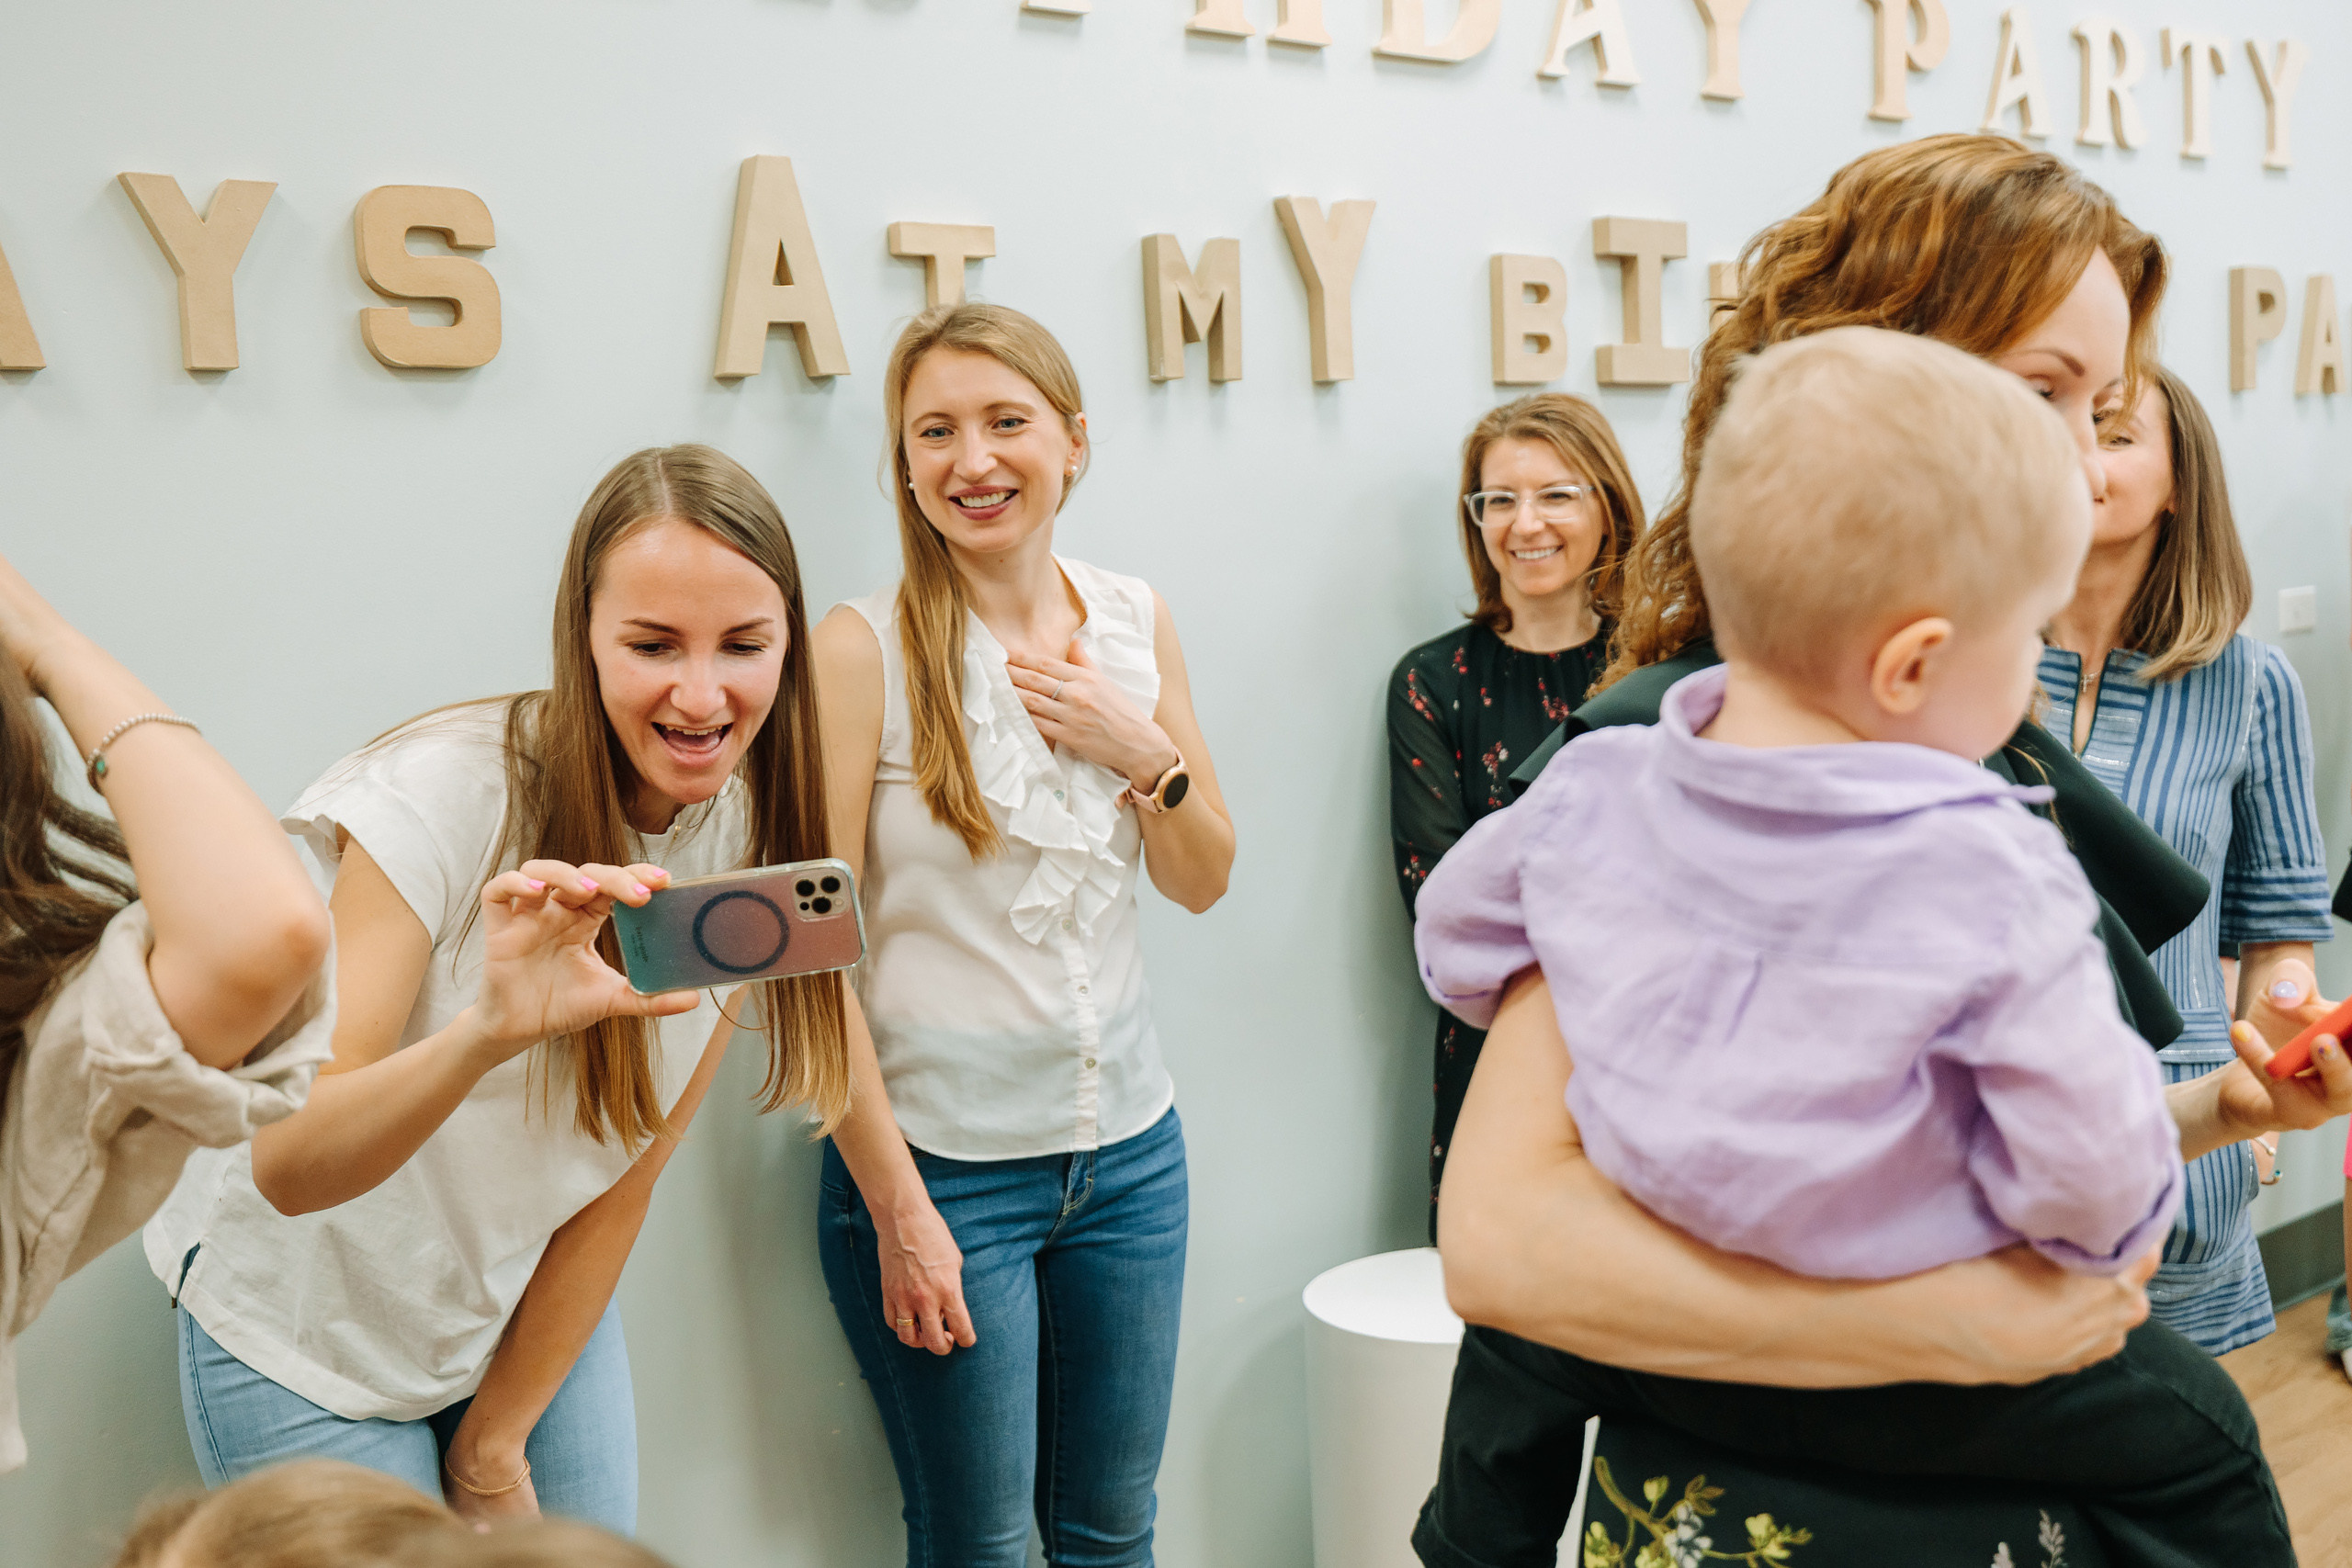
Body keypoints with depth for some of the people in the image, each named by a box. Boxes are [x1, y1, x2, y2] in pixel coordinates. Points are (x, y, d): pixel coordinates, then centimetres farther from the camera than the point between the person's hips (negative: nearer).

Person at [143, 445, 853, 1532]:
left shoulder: (760, 839, -11)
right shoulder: (441, 791, -25)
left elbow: (631, 1173, -6)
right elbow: (288, 1167, -32)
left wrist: (496, 1440, -2)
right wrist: (494, 1030, -49)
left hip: (540, 1315, 4)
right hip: (311, 1326, -4)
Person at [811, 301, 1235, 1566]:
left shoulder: (1135, 622, 3)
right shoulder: (863, 648, -12)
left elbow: (1204, 881, 10)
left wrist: (1141, 750, -9)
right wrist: (897, 1206, -13)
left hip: (1129, 1150, 5)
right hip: (940, 1161, -4)